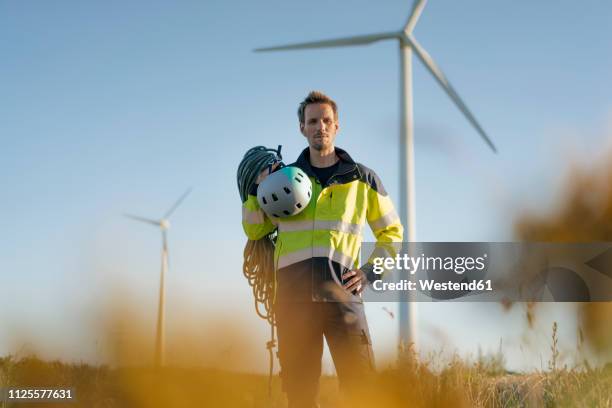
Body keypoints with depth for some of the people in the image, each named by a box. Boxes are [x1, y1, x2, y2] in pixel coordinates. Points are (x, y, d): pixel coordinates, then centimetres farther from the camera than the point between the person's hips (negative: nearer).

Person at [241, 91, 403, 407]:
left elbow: (392, 233, 18)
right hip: (293, 293, 2)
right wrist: (257, 190, 0)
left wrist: (371, 271, 3)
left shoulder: (362, 179, 13)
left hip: (342, 292, -1)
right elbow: (254, 230, 16)